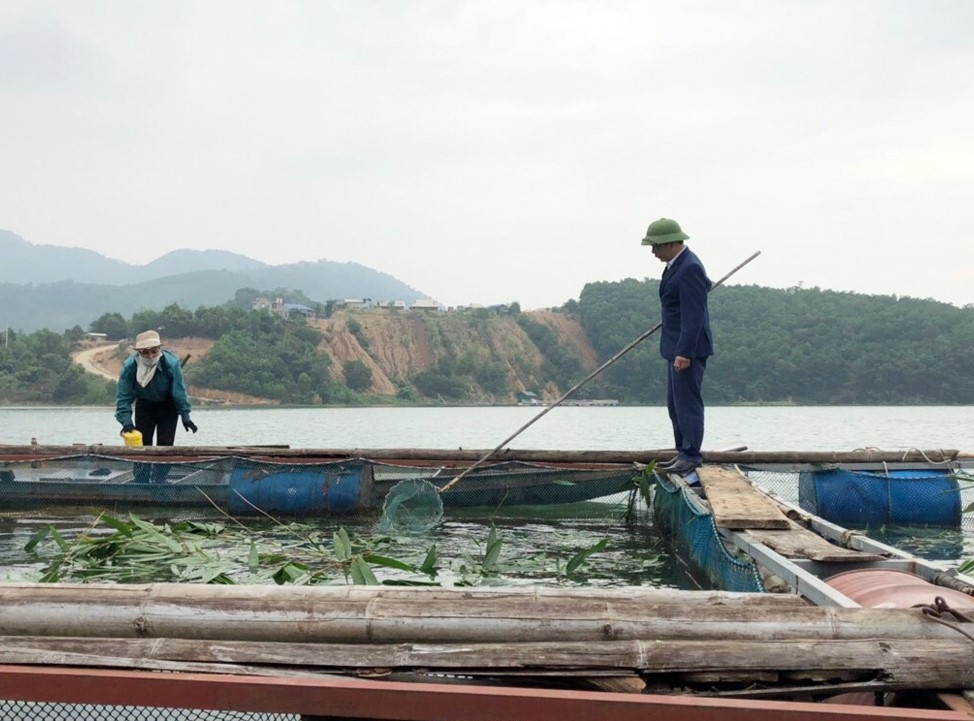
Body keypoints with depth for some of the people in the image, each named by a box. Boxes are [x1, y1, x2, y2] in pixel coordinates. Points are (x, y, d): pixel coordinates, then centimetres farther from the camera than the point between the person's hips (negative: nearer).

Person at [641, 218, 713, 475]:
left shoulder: (689, 268, -20)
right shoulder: (678, 264, 11)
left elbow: (693, 315, -24)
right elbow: (705, 285, 29)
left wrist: (684, 352, -26)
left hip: (688, 348, -11)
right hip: (677, 347, 11)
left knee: (687, 401, -9)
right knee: (675, 404, 15)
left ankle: (691, 456, -6)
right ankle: (683, 453, 21)